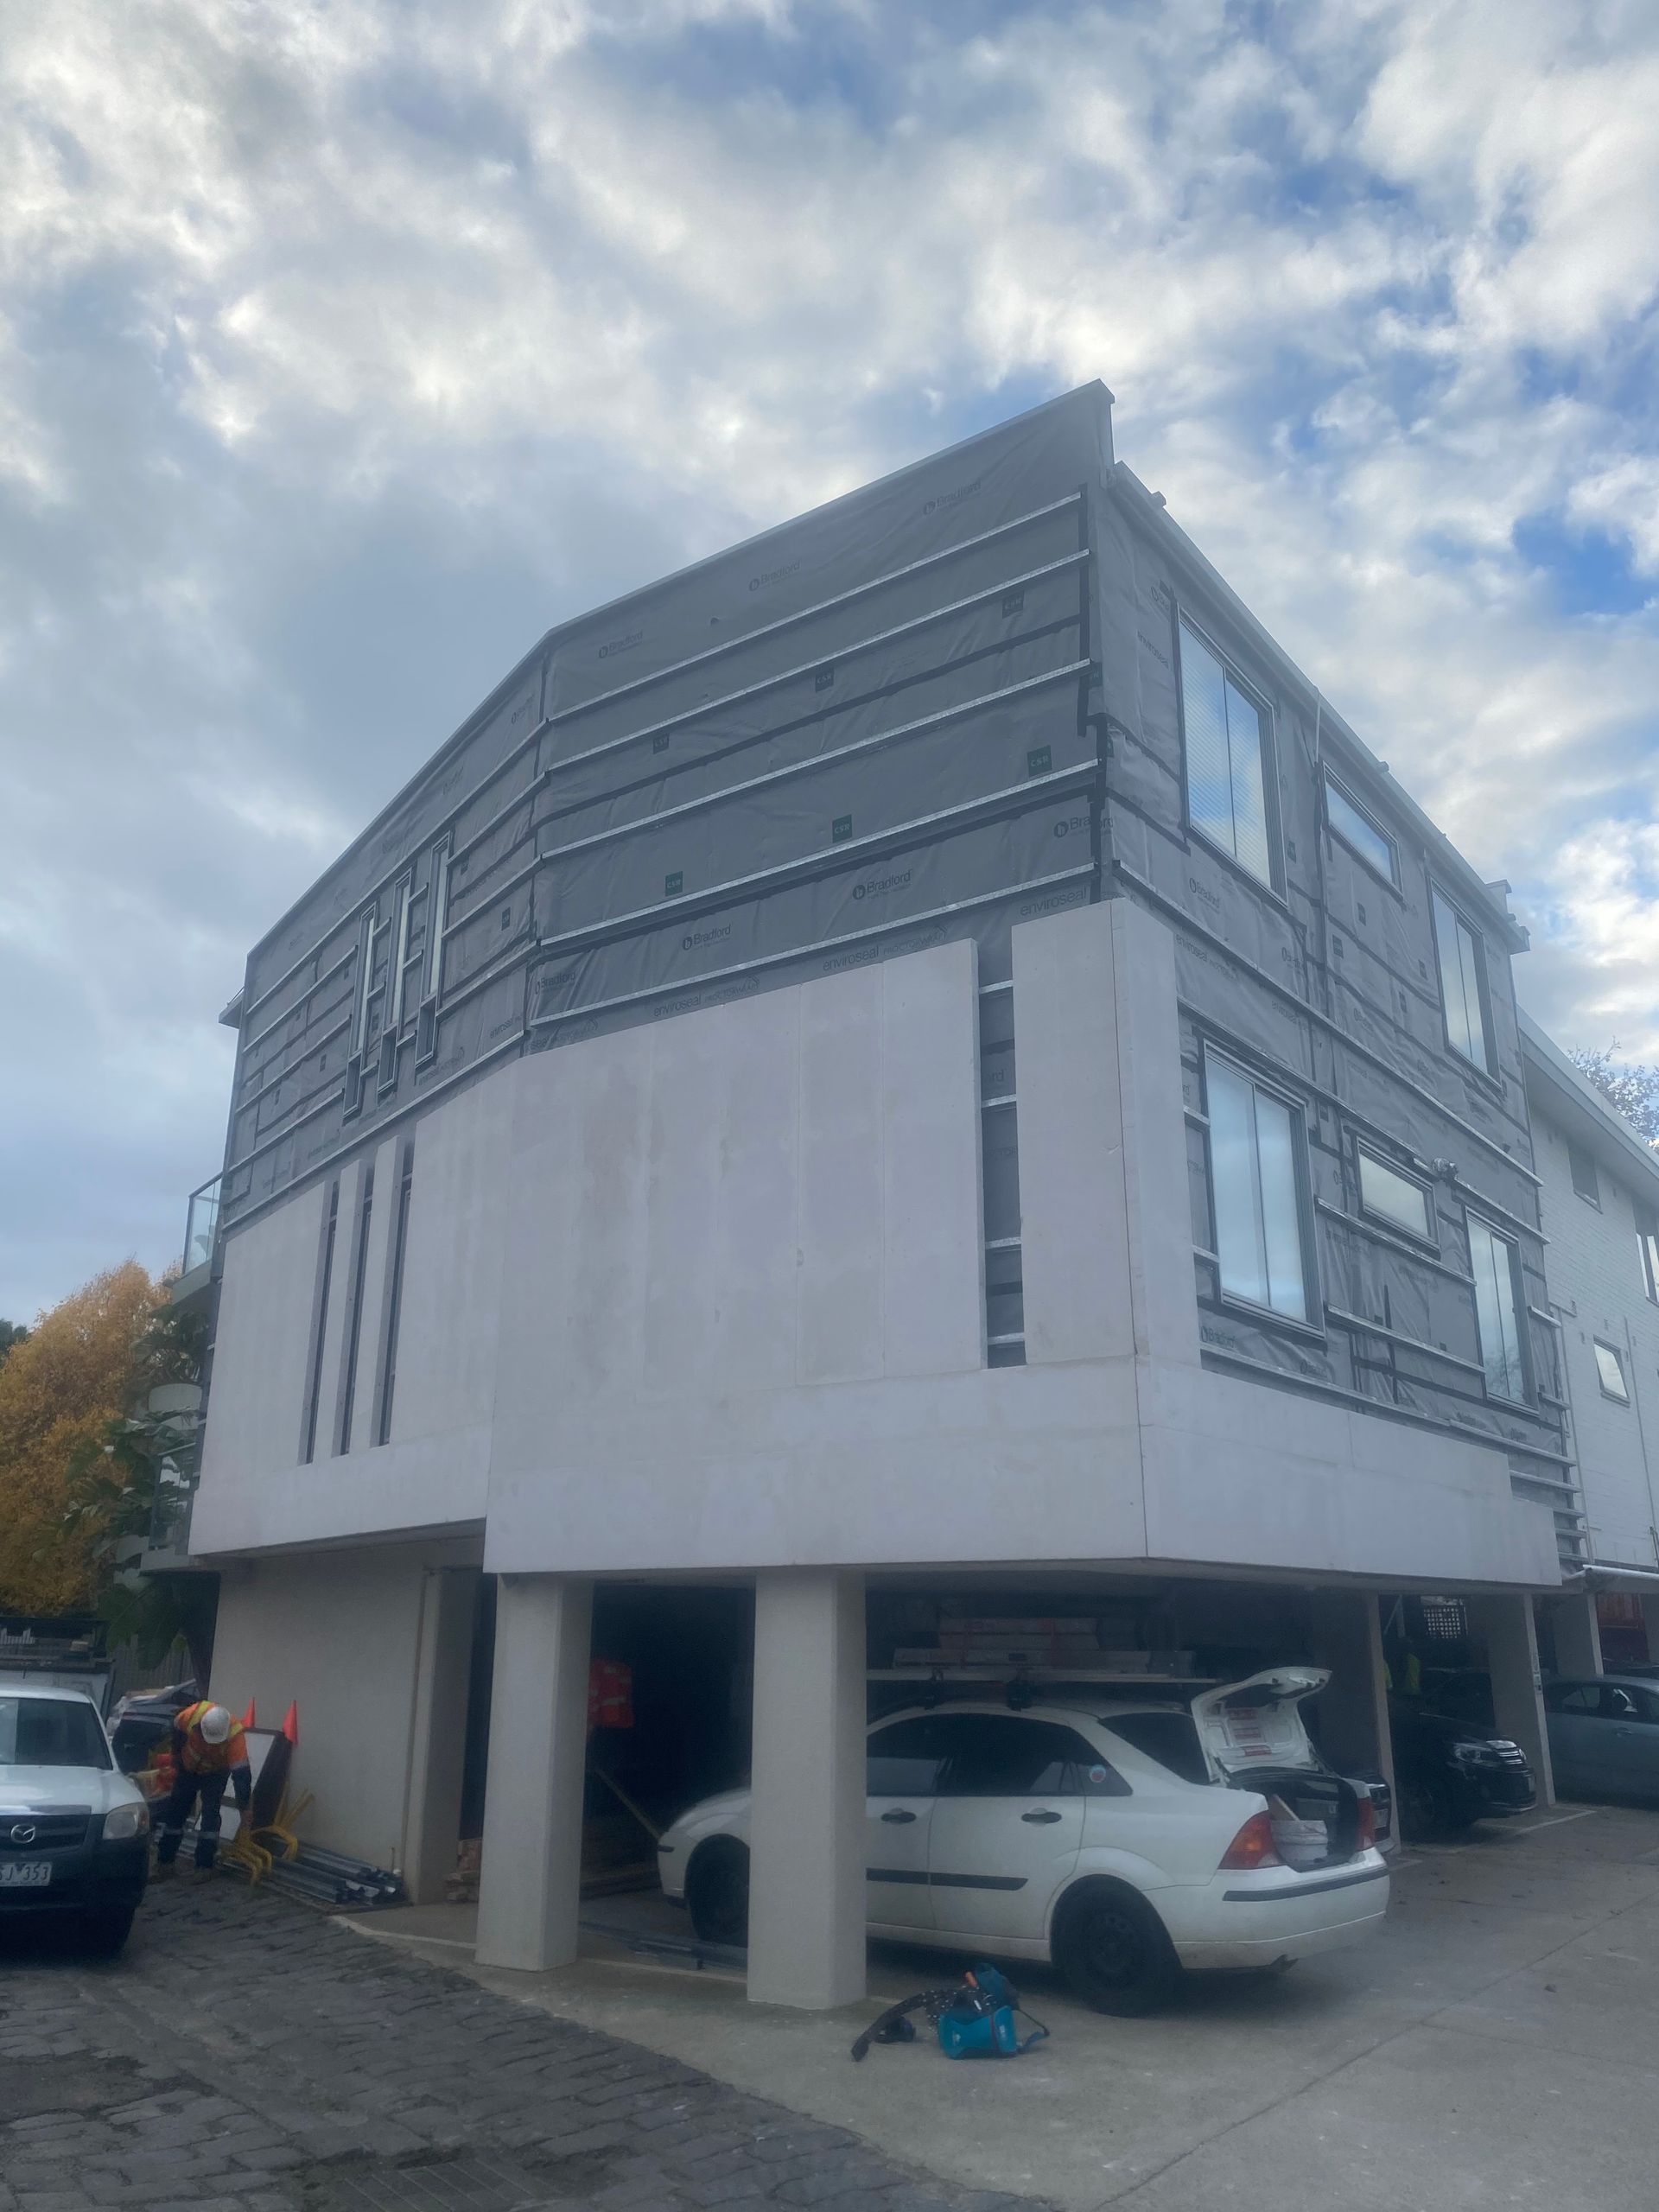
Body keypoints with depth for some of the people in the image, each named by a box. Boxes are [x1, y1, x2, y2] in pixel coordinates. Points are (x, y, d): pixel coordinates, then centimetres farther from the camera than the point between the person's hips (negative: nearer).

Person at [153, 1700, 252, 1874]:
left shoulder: (235, 1735, -40)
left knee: (210, 1814, -12)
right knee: (174, 1812, 8)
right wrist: (177, 1760, 4)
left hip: (216, 1773, -3)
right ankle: (165, 1858, 23)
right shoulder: (192, 1715, -36)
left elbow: (241, 1773, -35)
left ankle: (204, 1865, -4)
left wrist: (243, 1806, -32)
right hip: (188, 1769, 3)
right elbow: (177, 1733, -10)